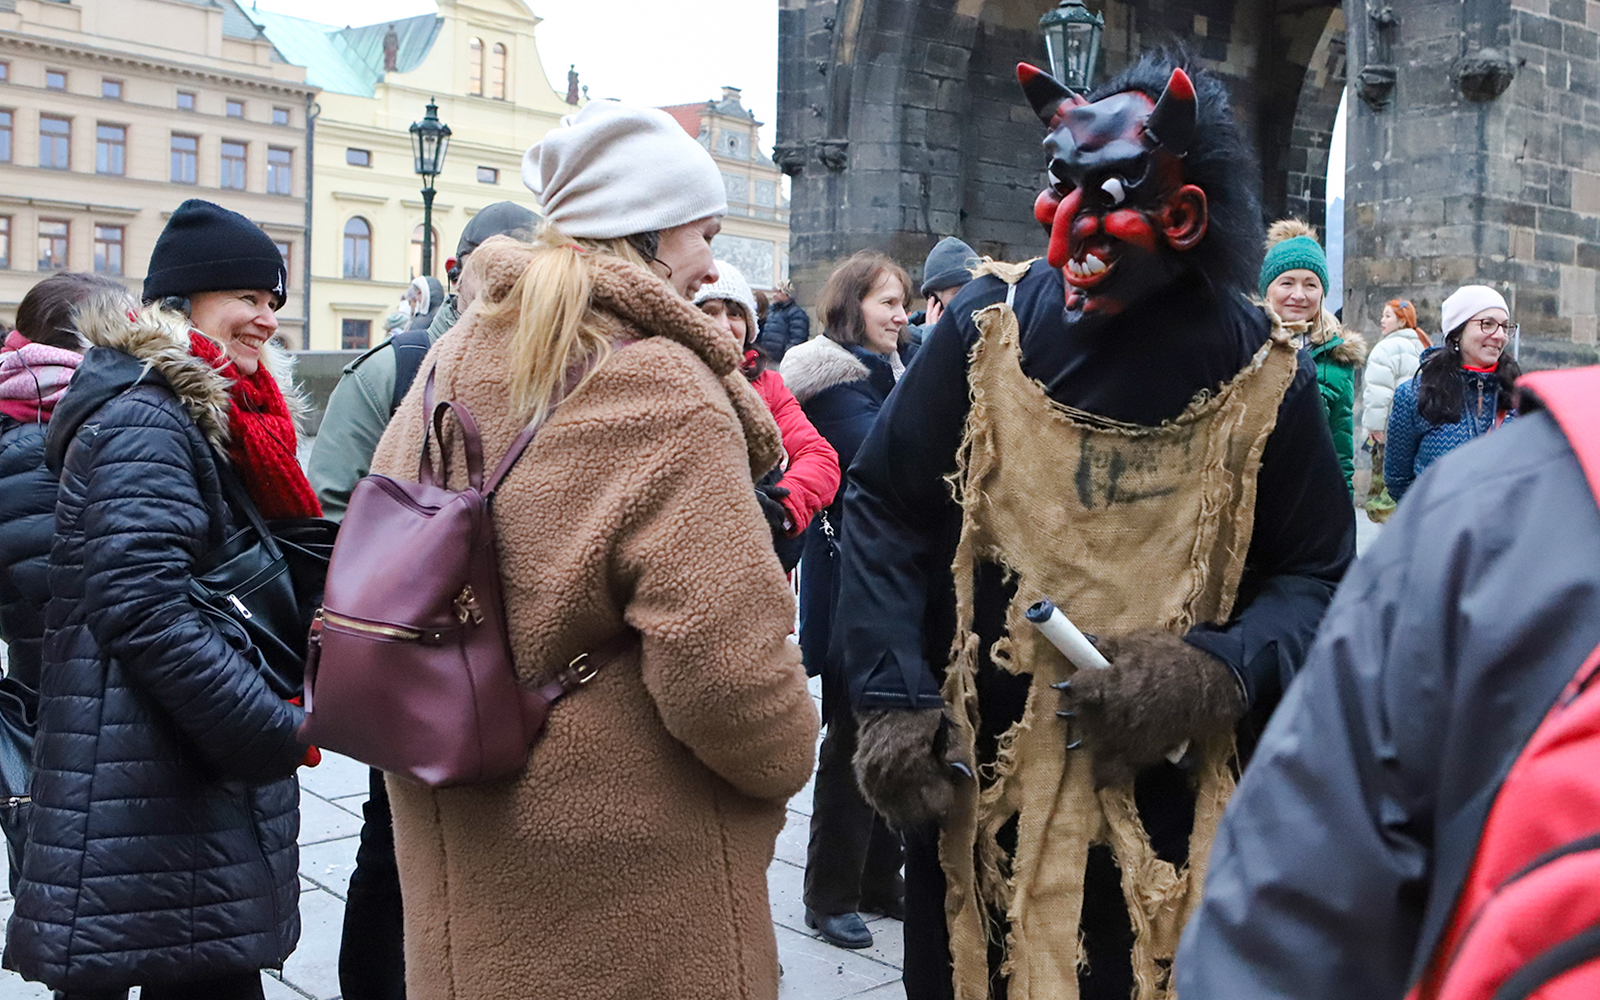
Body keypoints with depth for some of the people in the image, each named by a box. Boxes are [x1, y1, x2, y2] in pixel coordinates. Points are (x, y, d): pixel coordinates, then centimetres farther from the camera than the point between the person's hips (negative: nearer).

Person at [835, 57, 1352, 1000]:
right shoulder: (990, 328, -5)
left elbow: (1318, 577, 3)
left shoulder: (1262, 376, -5)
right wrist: (891, 701, -8)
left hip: (1170, 801, 0)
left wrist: (1218, 675, -16)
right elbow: (886, 511, 1)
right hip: (973, 789, 1)